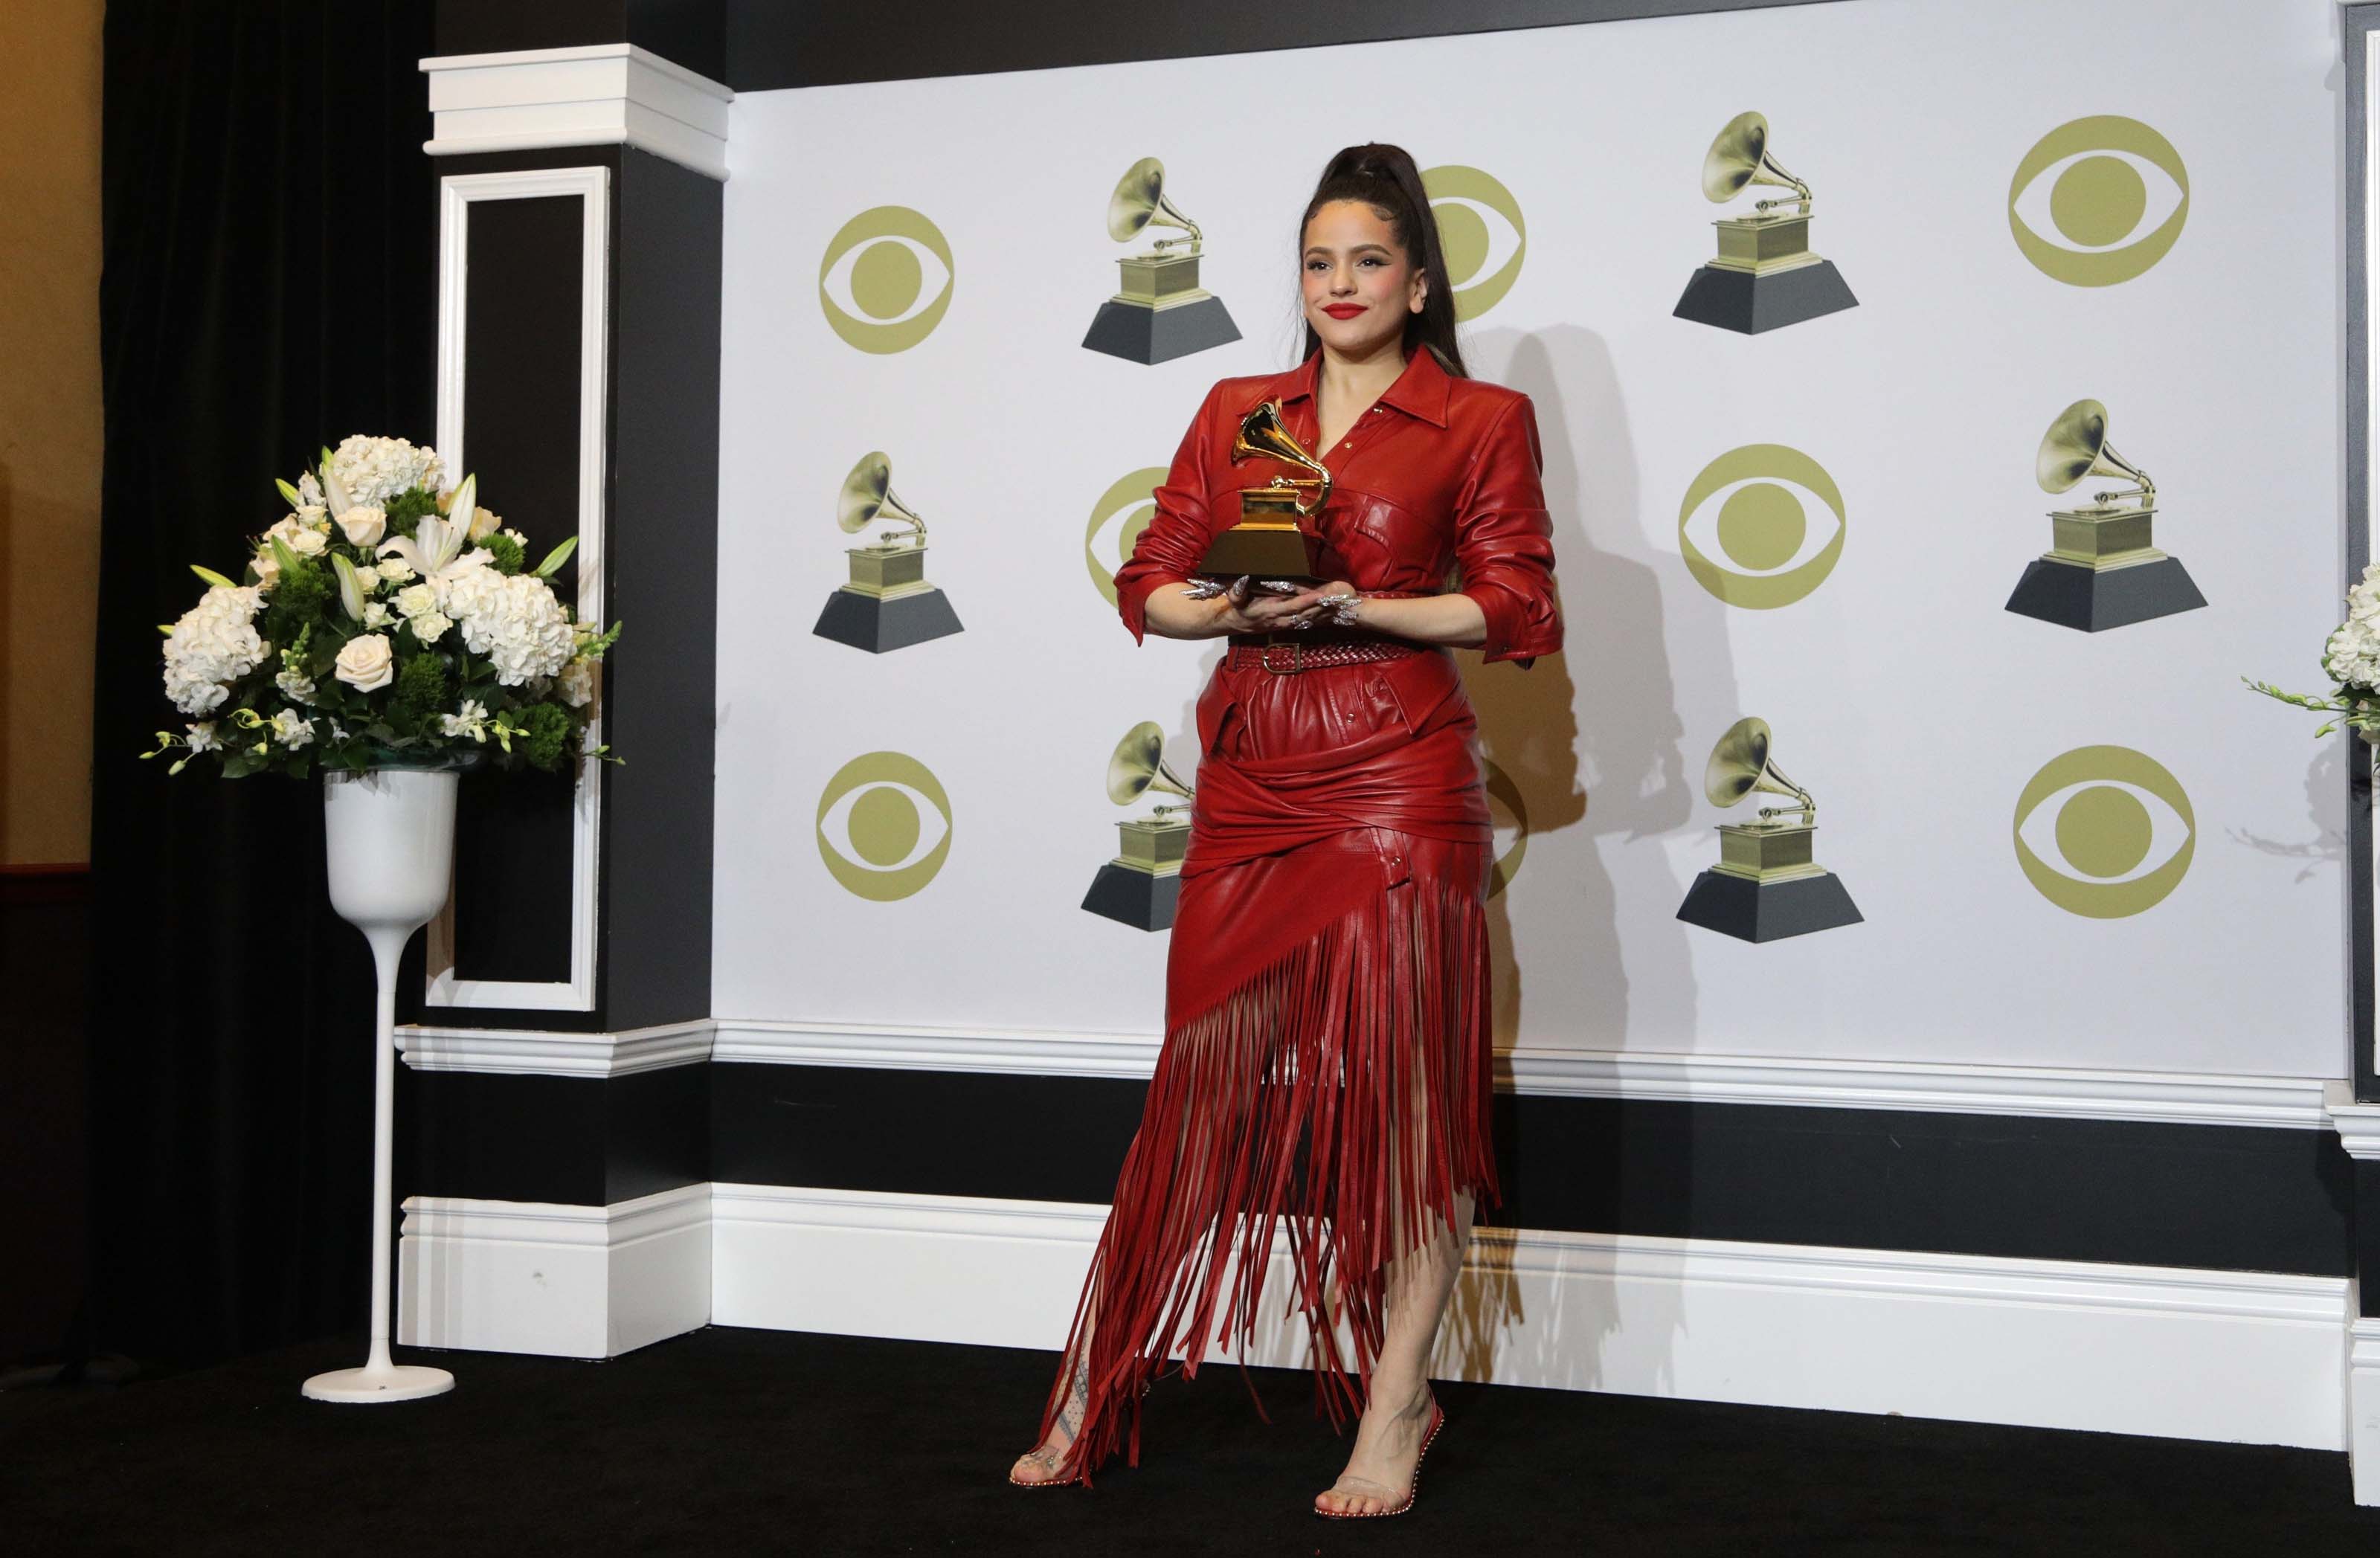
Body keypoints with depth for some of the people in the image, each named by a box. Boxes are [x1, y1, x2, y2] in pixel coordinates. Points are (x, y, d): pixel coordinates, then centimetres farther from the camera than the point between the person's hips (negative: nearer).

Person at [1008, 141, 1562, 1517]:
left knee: (1403, 1091, -2)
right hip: (1250, 784, 3)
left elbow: (1522, 612, 0)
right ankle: (1101, 1396, 14)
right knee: (1204, 1080, 5)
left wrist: (1357, 607, -12)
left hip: (1398, 784, -3)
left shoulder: (1482, 419, 5)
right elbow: (1150, 582, 14)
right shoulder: (1238, 411, 16)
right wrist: (1234, 610, -8)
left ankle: (1395, 1413, 9)